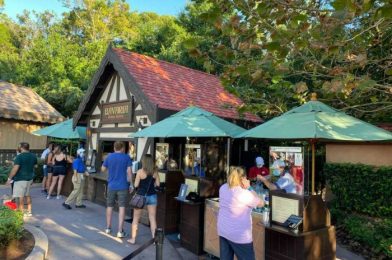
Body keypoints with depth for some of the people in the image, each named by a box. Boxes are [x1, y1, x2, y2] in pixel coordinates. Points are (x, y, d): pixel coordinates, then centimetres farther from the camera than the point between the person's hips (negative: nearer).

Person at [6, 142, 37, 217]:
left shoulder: (20, 156, -17)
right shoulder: (33, 156, 7)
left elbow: (15, 168, -20)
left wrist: (9, 178, -12)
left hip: (20, 179, -8)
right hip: (29, 178, 8)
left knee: (20, 196, 0)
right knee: (27, 195, 17)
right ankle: (29, 211, 21)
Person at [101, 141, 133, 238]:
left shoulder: (109, 156, 0)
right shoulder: (127, 157, -5)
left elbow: (103, 169, 9)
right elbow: (129, 171, -9)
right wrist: (131, 184, -2)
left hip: (111, 186, 3)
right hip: (123, 186, -2)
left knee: (109, 206, 17)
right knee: (122, 207, 0)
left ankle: (108, 228, 28)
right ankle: (120, 231, 0)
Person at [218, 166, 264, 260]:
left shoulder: (223, 188, -2)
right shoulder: (244, 194, -21)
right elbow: (261, 203, -5)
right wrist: (249, 188, -6)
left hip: (222, 231, 7)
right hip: (239, 235, -6)